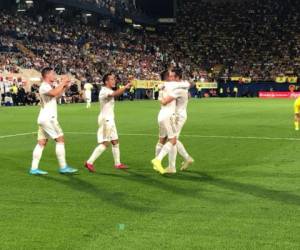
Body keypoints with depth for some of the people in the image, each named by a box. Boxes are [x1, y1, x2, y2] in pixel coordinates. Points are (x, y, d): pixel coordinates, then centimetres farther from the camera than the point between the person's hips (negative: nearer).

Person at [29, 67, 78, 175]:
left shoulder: (48, 86, 19)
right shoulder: (44, 86, -13)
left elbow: (57, 95, 32)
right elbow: (54, 93, -34)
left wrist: (64, 87, 18)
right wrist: (62, 83, -22)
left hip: (44, 119, 10)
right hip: (48, 118, -10)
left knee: (41, 143, 7)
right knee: (60, 139, -7)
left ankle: (34, 168, 5)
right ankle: (63, 167, -6)